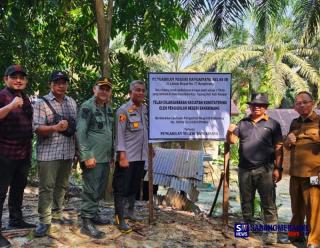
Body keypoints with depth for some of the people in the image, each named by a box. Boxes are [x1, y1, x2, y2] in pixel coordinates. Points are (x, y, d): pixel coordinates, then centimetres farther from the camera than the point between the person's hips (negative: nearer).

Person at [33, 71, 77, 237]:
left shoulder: (72, 103, 13)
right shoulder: (41, 103, -5)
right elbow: (37, 128, -13)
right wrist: (55, 127, -27)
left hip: (67, 152, 6)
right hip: (48, 153, -5)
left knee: (61, 185, 14)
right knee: (46, 187, -1)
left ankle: (56, 215, 27)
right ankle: (44, 220, 8)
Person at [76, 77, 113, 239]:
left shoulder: (108, 108, 14)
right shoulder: (87, 107, -10)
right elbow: (80, 132, -15)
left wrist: (112, 153, 17)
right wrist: (87, 156, -19)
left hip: (106, 158, 8)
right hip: (93, 157, -8)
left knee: (100, 189, 15)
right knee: (91, 190, -3)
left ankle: (94, 215, 29)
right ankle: (86, 223, 6)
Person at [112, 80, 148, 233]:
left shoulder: (145, 109, 10)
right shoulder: (123, 110, -10)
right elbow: (119, 134, -14)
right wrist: (122, 156, -19)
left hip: (141, 156, 7)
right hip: (127, 156, -7)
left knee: (134, 186, 18)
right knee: (121, 188, 1)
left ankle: (130, 212, 33)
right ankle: (119, 219, 10)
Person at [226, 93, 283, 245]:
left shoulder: (273, 124, 2)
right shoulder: (242, 123, 11)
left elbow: (278, 148, -1)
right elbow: (232, 141, 8)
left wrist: (278, 168, -7)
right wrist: (230, 132, -15)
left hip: (265, 170, -3)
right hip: (244, 169, 4)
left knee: (268, 202, 0)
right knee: (246, 201, 13)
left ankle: (272, 232, 6)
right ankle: (248, 227, 27)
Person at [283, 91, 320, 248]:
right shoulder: (295, 123, 14)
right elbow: (286, 146, 23)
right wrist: (288, 141, 2)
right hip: (295, 173, 6)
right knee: (296, 207, 16)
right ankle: (296, 234, 31)